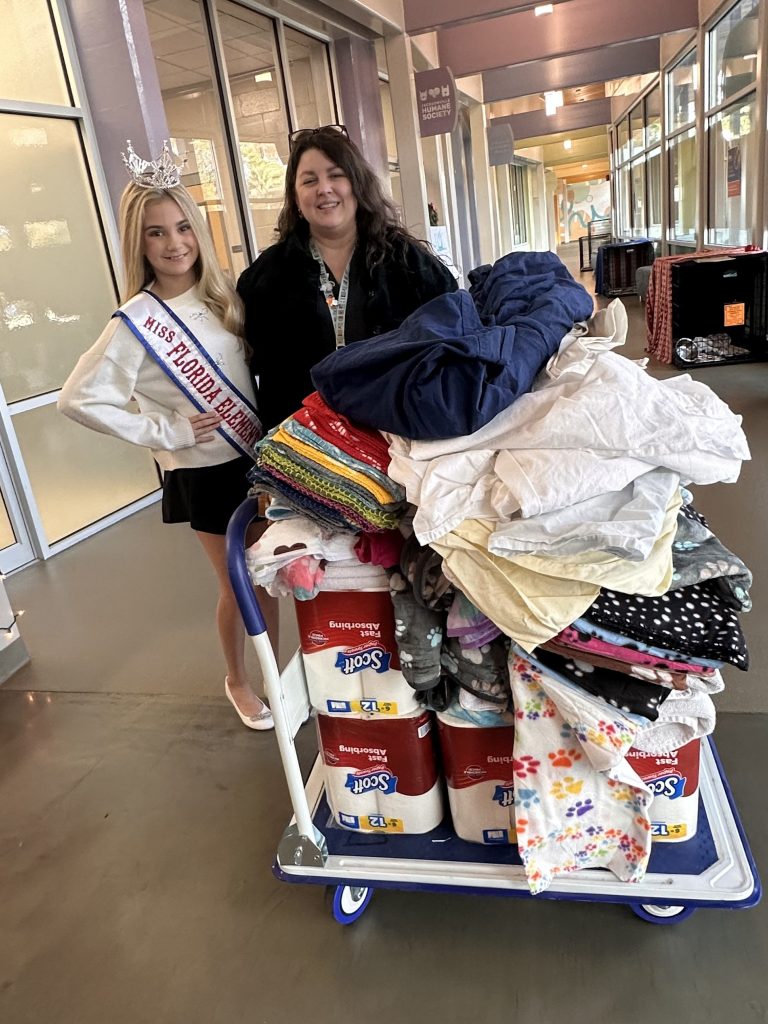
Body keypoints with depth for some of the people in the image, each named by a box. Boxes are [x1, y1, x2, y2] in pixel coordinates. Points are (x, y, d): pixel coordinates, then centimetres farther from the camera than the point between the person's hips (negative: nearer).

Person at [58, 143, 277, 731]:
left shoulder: (221, 297, 2)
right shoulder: (138, 322, -15)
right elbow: (79, 400, -19)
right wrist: (165, 431, -17)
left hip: (256, 455, 5)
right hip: (204, 470, -5)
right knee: (238, 583, 8)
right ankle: (238, 682, 34)